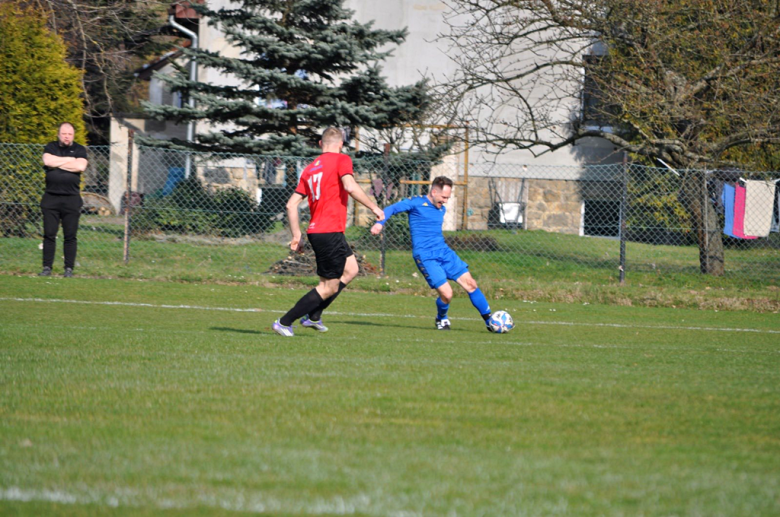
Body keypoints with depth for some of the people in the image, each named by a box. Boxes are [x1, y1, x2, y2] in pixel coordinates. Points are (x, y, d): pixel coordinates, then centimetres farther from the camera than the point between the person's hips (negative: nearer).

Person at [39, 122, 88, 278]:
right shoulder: (51, 147, 11)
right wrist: (69, 160, -4)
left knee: (70, 236, 0)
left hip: (72, 199, -1)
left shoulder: (79, 150, 8)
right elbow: (47, 160, -9)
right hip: (51, 198, 1)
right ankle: (47, 267, 4)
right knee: (49, 234, -1)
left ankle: (69, 268, 5)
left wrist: (57, 163, -5)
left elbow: (81, 166, -11)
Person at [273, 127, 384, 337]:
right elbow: (350, 187, -21)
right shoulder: (341, 160, -4)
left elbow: (291, 204, 13)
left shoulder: (310, 168, 16)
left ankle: (313, 316, 17)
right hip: (330, 232, -8)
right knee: (329, 287, -2)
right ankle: (284, 322, -4)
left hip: (316, 230, 8)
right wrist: (374, 207, -11)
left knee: (351, 269, 21)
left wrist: (296, 236, 17)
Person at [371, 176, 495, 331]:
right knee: (446, 294, -16)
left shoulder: (441, 209, 15)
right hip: (426, 257, -7)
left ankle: (489, 320, 11)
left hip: (444, 252, 7)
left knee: (471, 284, -1)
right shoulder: (417, 203, -5)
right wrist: (380, 223, -29)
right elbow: (392, 208, -14)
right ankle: (441, 319, 16)